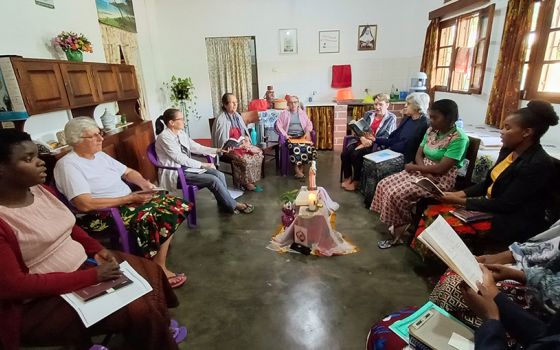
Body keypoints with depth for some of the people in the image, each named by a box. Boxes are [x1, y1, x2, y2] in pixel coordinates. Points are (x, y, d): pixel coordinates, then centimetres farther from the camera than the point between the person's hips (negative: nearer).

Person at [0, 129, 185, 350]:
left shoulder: (39, 190, 0)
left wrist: (98, 249, -4)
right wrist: (91, 276, -24)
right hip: (43, 299, -7)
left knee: (150, 273, 6)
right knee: (139, 310, -18)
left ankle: (160, 328, 29)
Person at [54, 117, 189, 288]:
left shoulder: (100, 155, 12)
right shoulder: (68, 165, -13)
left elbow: (128, 172, 19)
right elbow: (85, 204, -24)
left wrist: (143, 183, -4)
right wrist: (129, 199, -23)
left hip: (128, 201, 8)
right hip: (102, 214, -8)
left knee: (172, 206, -9)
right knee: (153, 219, -27)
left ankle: (158, 266, -1)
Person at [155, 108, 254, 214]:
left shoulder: (181, 133, 8)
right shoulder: (164, 137, -17)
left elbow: (196, 147, 10)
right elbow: (180, 159, -22)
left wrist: (217, 150, 0)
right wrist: (203, 165, -19)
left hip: (186, 167, 8)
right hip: (175, 174, -8)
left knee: (219, 174, -12)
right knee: (213, 179, -21)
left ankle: (225, 204, 1)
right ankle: (233, 205, -5)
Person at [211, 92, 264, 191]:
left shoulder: (237, 116, 9)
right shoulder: (221, 119, -14)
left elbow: (244, 132, 18)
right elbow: (223, 141, -16)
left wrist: (246, 139, -4)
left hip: (241, 144, 7)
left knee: (258, 153, -14)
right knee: (245, 159, -31)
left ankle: (251, 180, -7)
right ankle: (246, 182, -7)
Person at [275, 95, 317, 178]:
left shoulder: (302, 112, 20)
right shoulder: (284, 113, 11)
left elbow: (309, 123, 15)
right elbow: (278, 125, 1)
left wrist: (307, 132, -6)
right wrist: (285, 135, -13)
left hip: (301, 135, 2)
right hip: (290, 136, -2)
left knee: (307, 146, -31)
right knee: (295, 146, -35)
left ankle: (301, 166, -20)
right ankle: (297, 169, -26)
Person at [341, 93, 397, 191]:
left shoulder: (391, 118, -1)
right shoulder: (368, 114, 13)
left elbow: (387, 138, -10)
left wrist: (371, 142, -21)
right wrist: (363, 139, -14)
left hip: (377, 145, -5)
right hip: (362, 141, 5)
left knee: (356, 154, -30)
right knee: (345, 153, -21)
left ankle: (356, 180, -13)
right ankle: (347, 178, -5)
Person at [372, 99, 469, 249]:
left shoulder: (458, 138, -18)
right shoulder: (431, 131, 6)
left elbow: (441, 168, -23)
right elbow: (419, 154, 5)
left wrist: (414, 167, -12)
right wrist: (425, 172, -14)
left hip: (440, 180, -8)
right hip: (422, 172, 8)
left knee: (396, 194, -23)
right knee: (385, 185, -8)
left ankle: (399, 229, 0)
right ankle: (399, 225, 0)